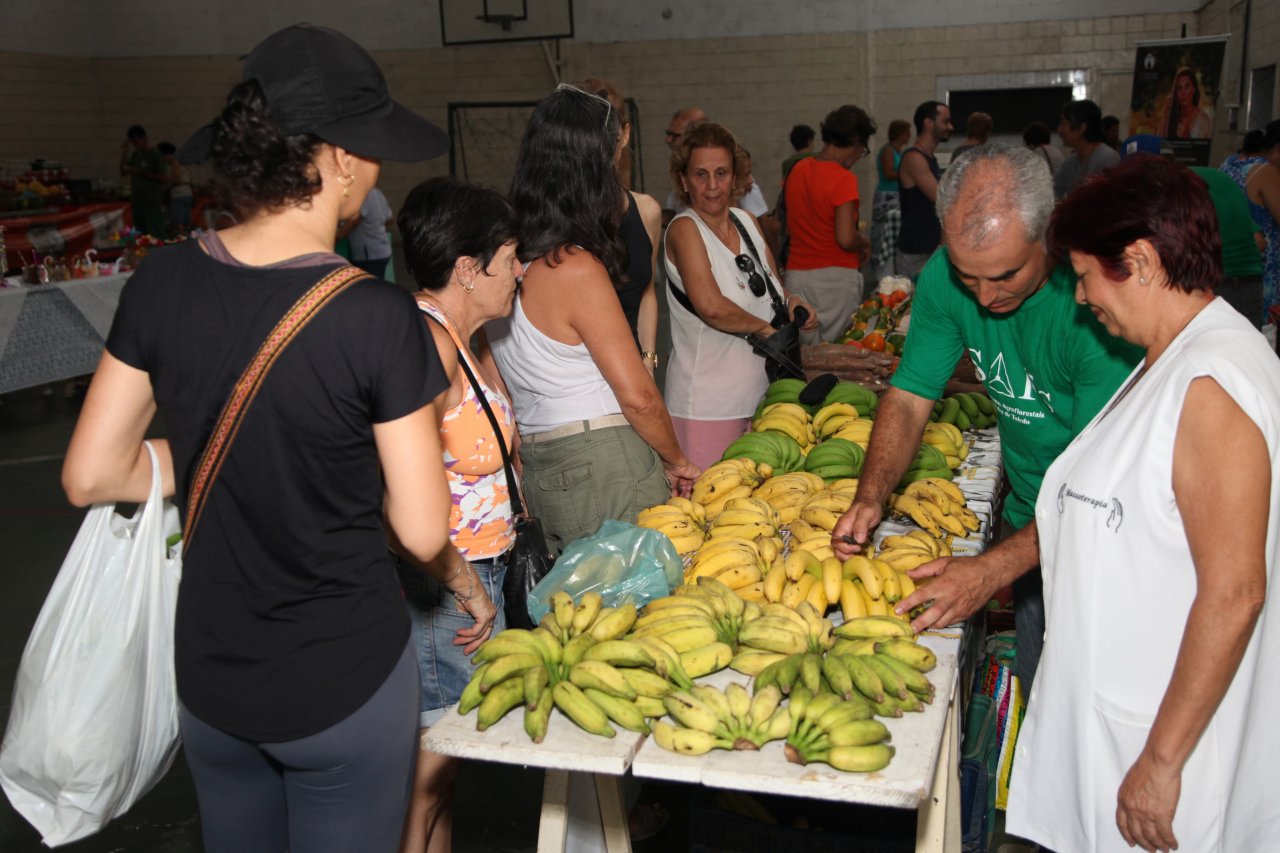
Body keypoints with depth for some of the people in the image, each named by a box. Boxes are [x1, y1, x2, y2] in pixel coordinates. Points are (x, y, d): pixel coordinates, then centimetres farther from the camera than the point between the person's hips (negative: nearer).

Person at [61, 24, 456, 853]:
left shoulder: (163, 281, -9)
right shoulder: (378, 316, -23)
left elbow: (91, 476, -3)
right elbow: (420, 530, -17)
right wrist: (461, 577, 4)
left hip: (209, 681, 5)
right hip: (345, 683, -4)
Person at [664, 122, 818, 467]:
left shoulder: (746, 221, 9)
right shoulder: (684, 229, -12)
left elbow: (772, 287, 20)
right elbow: (711, 307, -26)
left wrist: (792, 302, -1)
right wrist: (764, 328, -13)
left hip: (758, 396, 7)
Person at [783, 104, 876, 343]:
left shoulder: (797, 170, 7)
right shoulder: (844, 178, -14)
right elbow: (846, 239, -20)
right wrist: (864, 243, -1)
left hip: (796, 275, 6)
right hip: (835, 277, -6)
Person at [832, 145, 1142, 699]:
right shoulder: (947, 276, -13)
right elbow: (908, 398, -5)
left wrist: (993, 569, -37)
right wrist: (870, 498, -20)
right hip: (1029, 521, 5)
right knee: (1035, 692, 17)